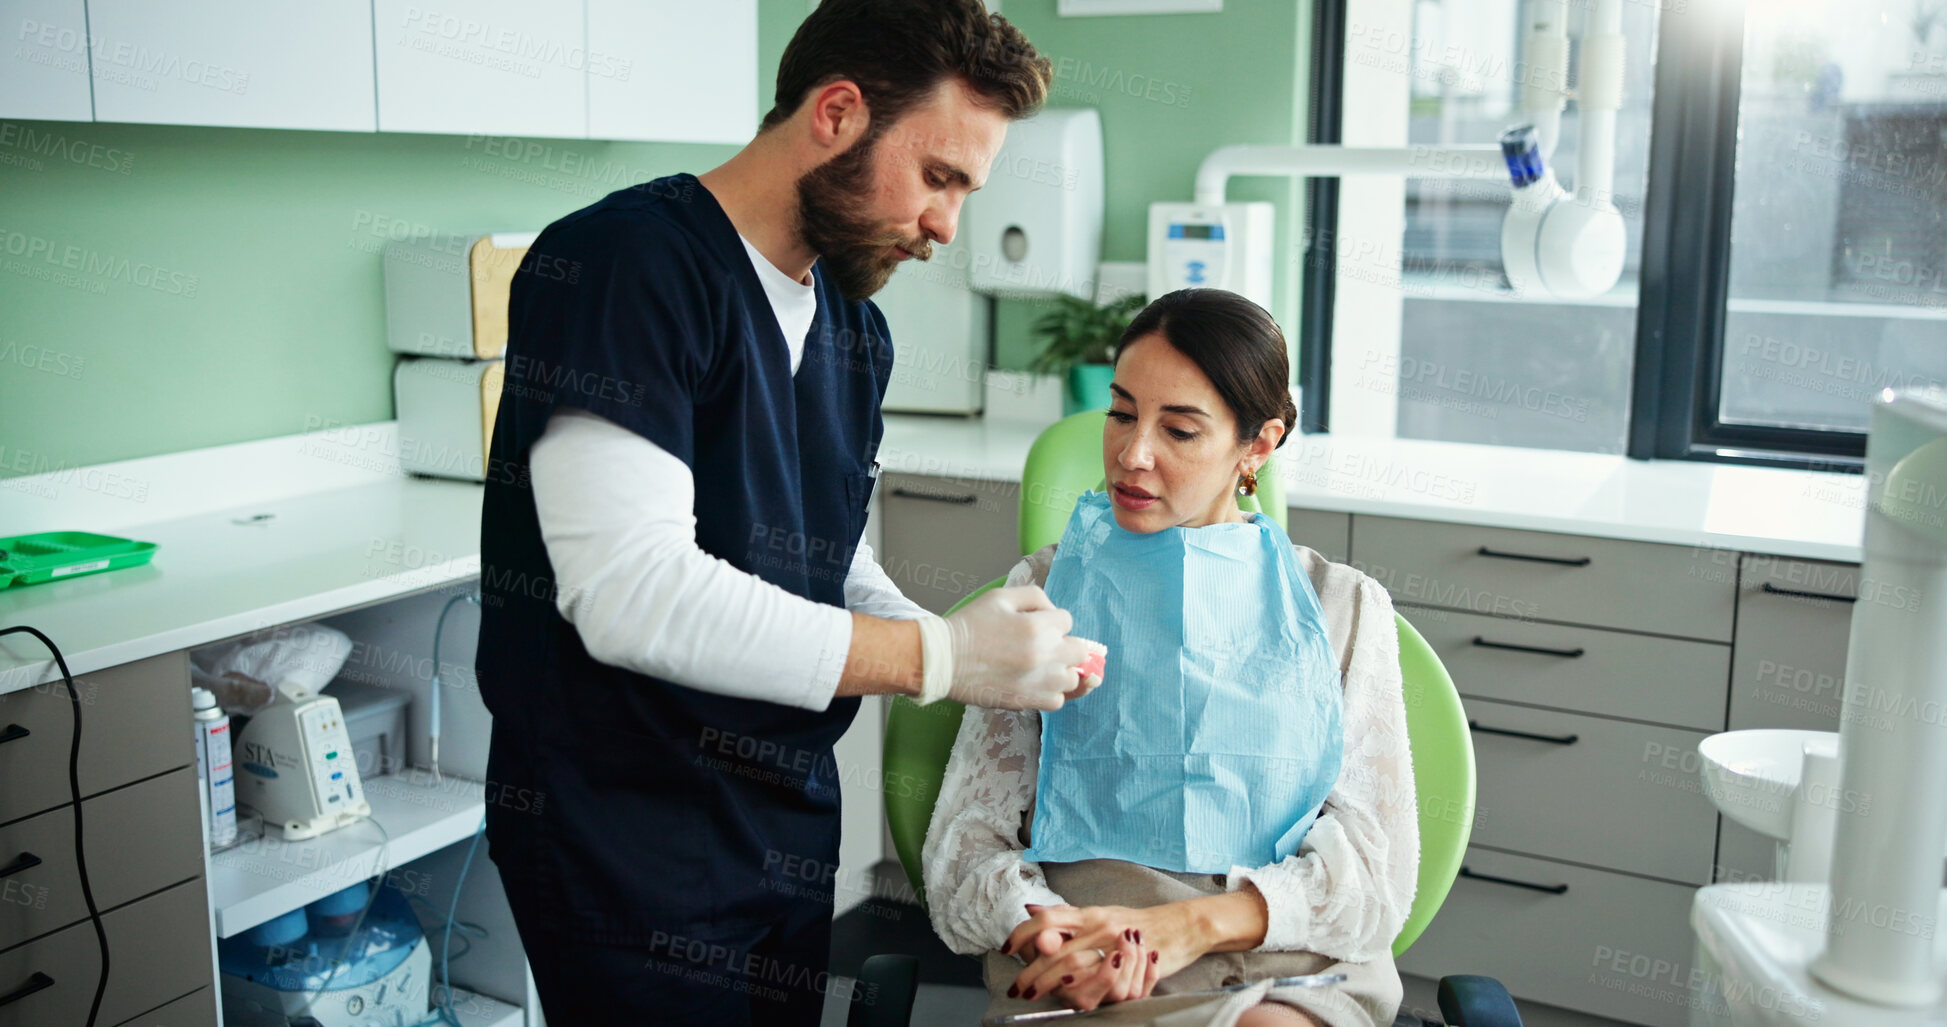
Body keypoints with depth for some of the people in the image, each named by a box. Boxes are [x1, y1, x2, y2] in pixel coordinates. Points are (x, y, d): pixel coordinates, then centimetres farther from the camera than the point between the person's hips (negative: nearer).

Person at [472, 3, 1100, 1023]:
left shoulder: (854, 328, 10)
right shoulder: (620, 265, -18)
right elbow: (630, 592, -27)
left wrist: (996, 653, -4)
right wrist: (939, 656, -22)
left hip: (790, 819, 8)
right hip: (625, 834, -8)